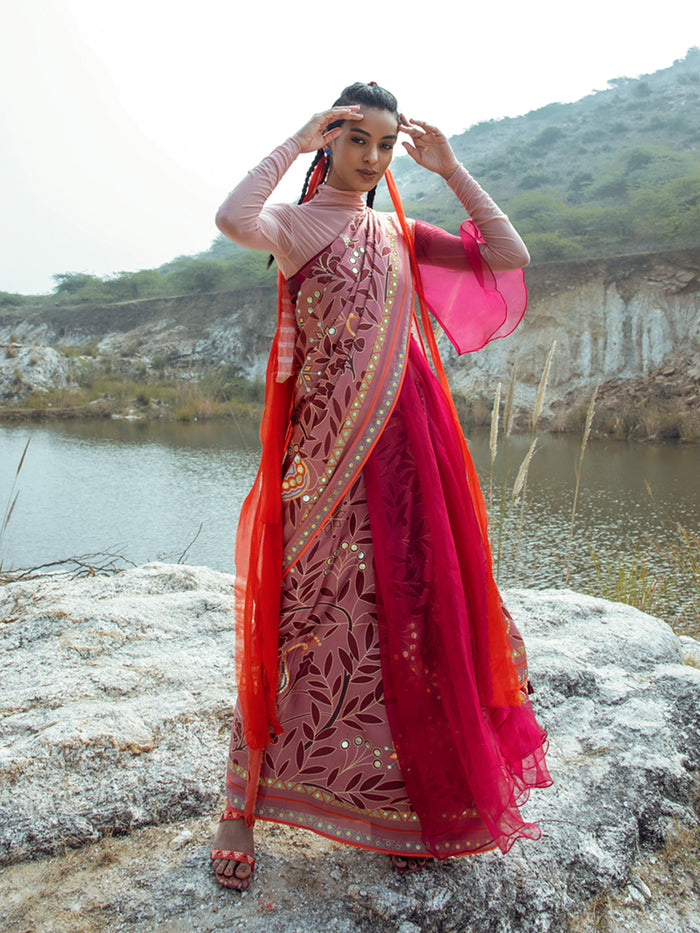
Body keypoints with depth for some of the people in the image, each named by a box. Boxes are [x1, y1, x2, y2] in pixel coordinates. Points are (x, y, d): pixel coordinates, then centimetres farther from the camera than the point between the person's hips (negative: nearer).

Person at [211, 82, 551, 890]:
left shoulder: (399, 234, 19)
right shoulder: (298, 223, 3)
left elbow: (509, 257, 12)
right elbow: (233, 219, -21)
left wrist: (451, 169, 10)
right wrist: (296, 142, -8)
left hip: (408, 442, 6)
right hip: (331, 445, -5)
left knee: (410, 609, 8)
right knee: (313, 612, -5)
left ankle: (405, 800, 24)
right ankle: (242, 807, 11)